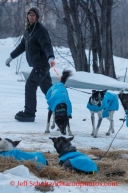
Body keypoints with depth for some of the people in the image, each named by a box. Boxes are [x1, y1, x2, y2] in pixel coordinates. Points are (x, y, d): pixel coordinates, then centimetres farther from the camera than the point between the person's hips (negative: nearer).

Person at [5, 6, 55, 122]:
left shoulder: (40, 30, -13)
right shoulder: (28, 30, 15)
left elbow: (47, 45, -26)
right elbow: (22, 46, 26)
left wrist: (51, 57, -43)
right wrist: (11, 56, 30)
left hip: (41, 64, -9)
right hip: (37, 64, 9)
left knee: (30, 86, -10)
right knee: (47, 88, 12)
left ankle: (29, 113, -5)